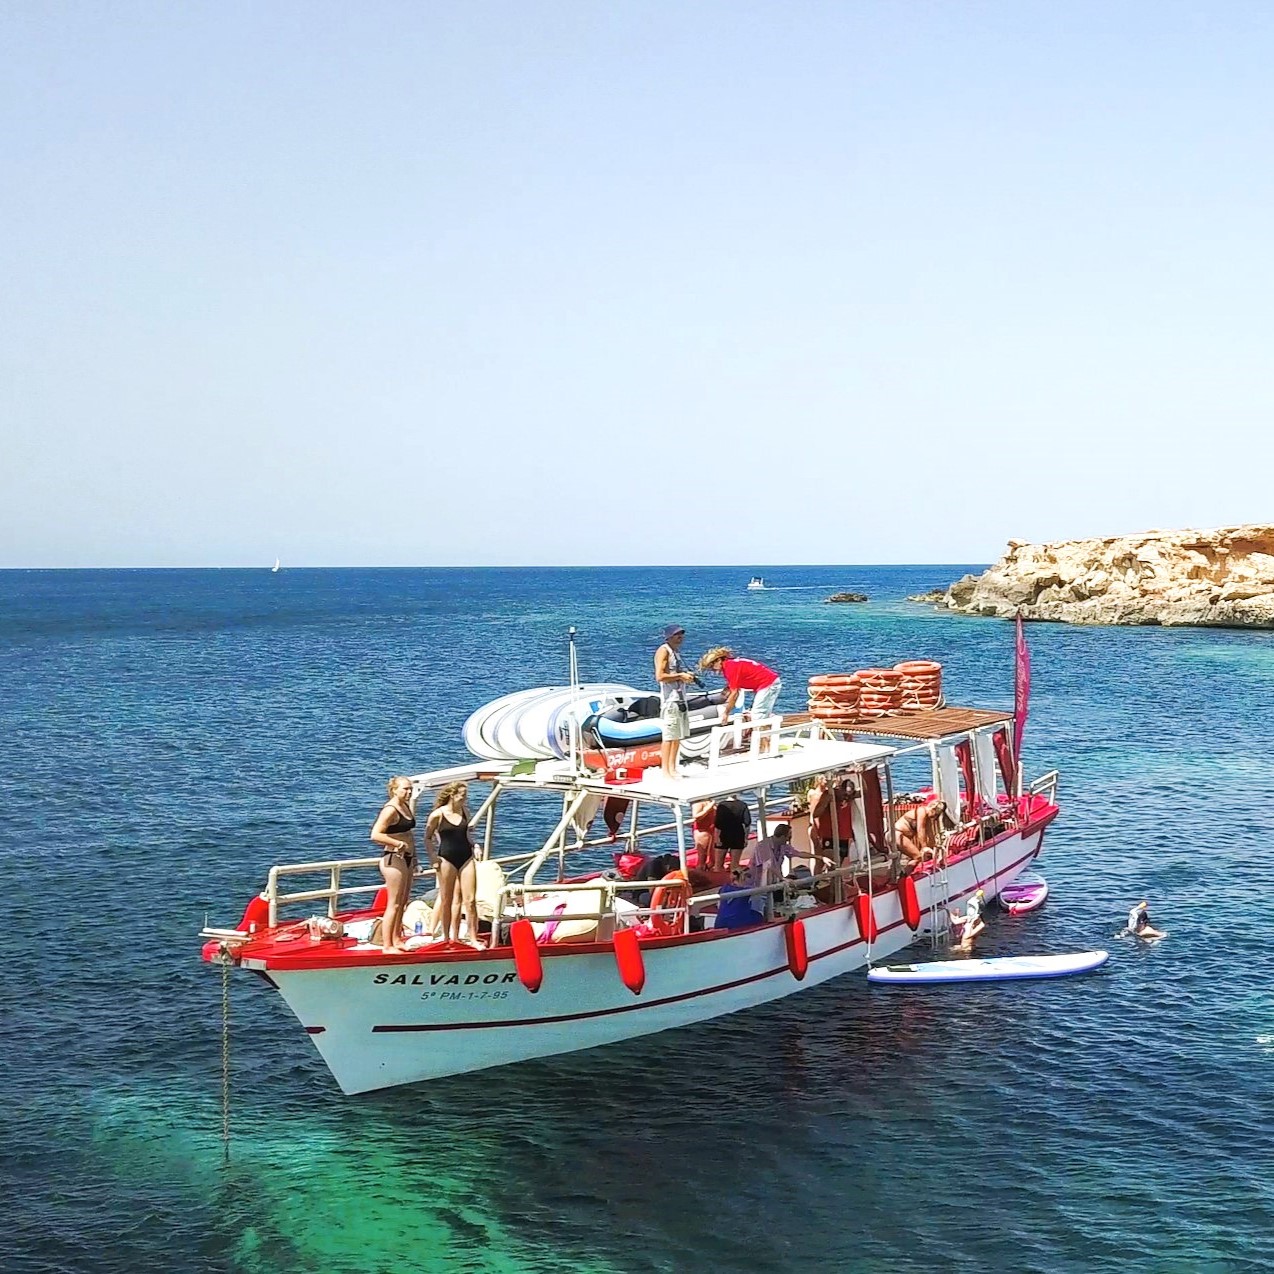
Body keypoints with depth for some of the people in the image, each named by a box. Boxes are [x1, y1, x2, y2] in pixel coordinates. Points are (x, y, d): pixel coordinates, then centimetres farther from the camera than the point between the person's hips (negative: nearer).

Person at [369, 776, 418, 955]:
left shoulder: (406, 806, 11)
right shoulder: (390, 810, -17)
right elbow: (375, 835, -27)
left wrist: (413, 859, 23)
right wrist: (398, 843, -26)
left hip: (406, 858, 10)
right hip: (393, 859, -10)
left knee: (403, 903, 17)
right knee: (394, 904, -6)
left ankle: (396, 940, 28)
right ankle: (387, 945, -1)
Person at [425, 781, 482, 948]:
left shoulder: (465, 811, 7)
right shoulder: (438, 814, -7)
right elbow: (427, 838, 1)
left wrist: (473, 845, 5)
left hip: (466, 858, 4)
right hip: (447, 859, -4)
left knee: (470, 900, -1)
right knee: (446, 901, 6)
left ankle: (473, 939, 3)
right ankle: (446, 937, 17)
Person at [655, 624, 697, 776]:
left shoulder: (677, 651, 18)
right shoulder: (663, 651, -10)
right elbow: (660, 676, -20)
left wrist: (687, 676, 11)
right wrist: (680, 676, -15)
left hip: (681, 698, 9)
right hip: (670, 699, -9)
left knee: (678, 735, 11)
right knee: (669, 736, -9)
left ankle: (672, 768, 17)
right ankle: (665, 770, -7)